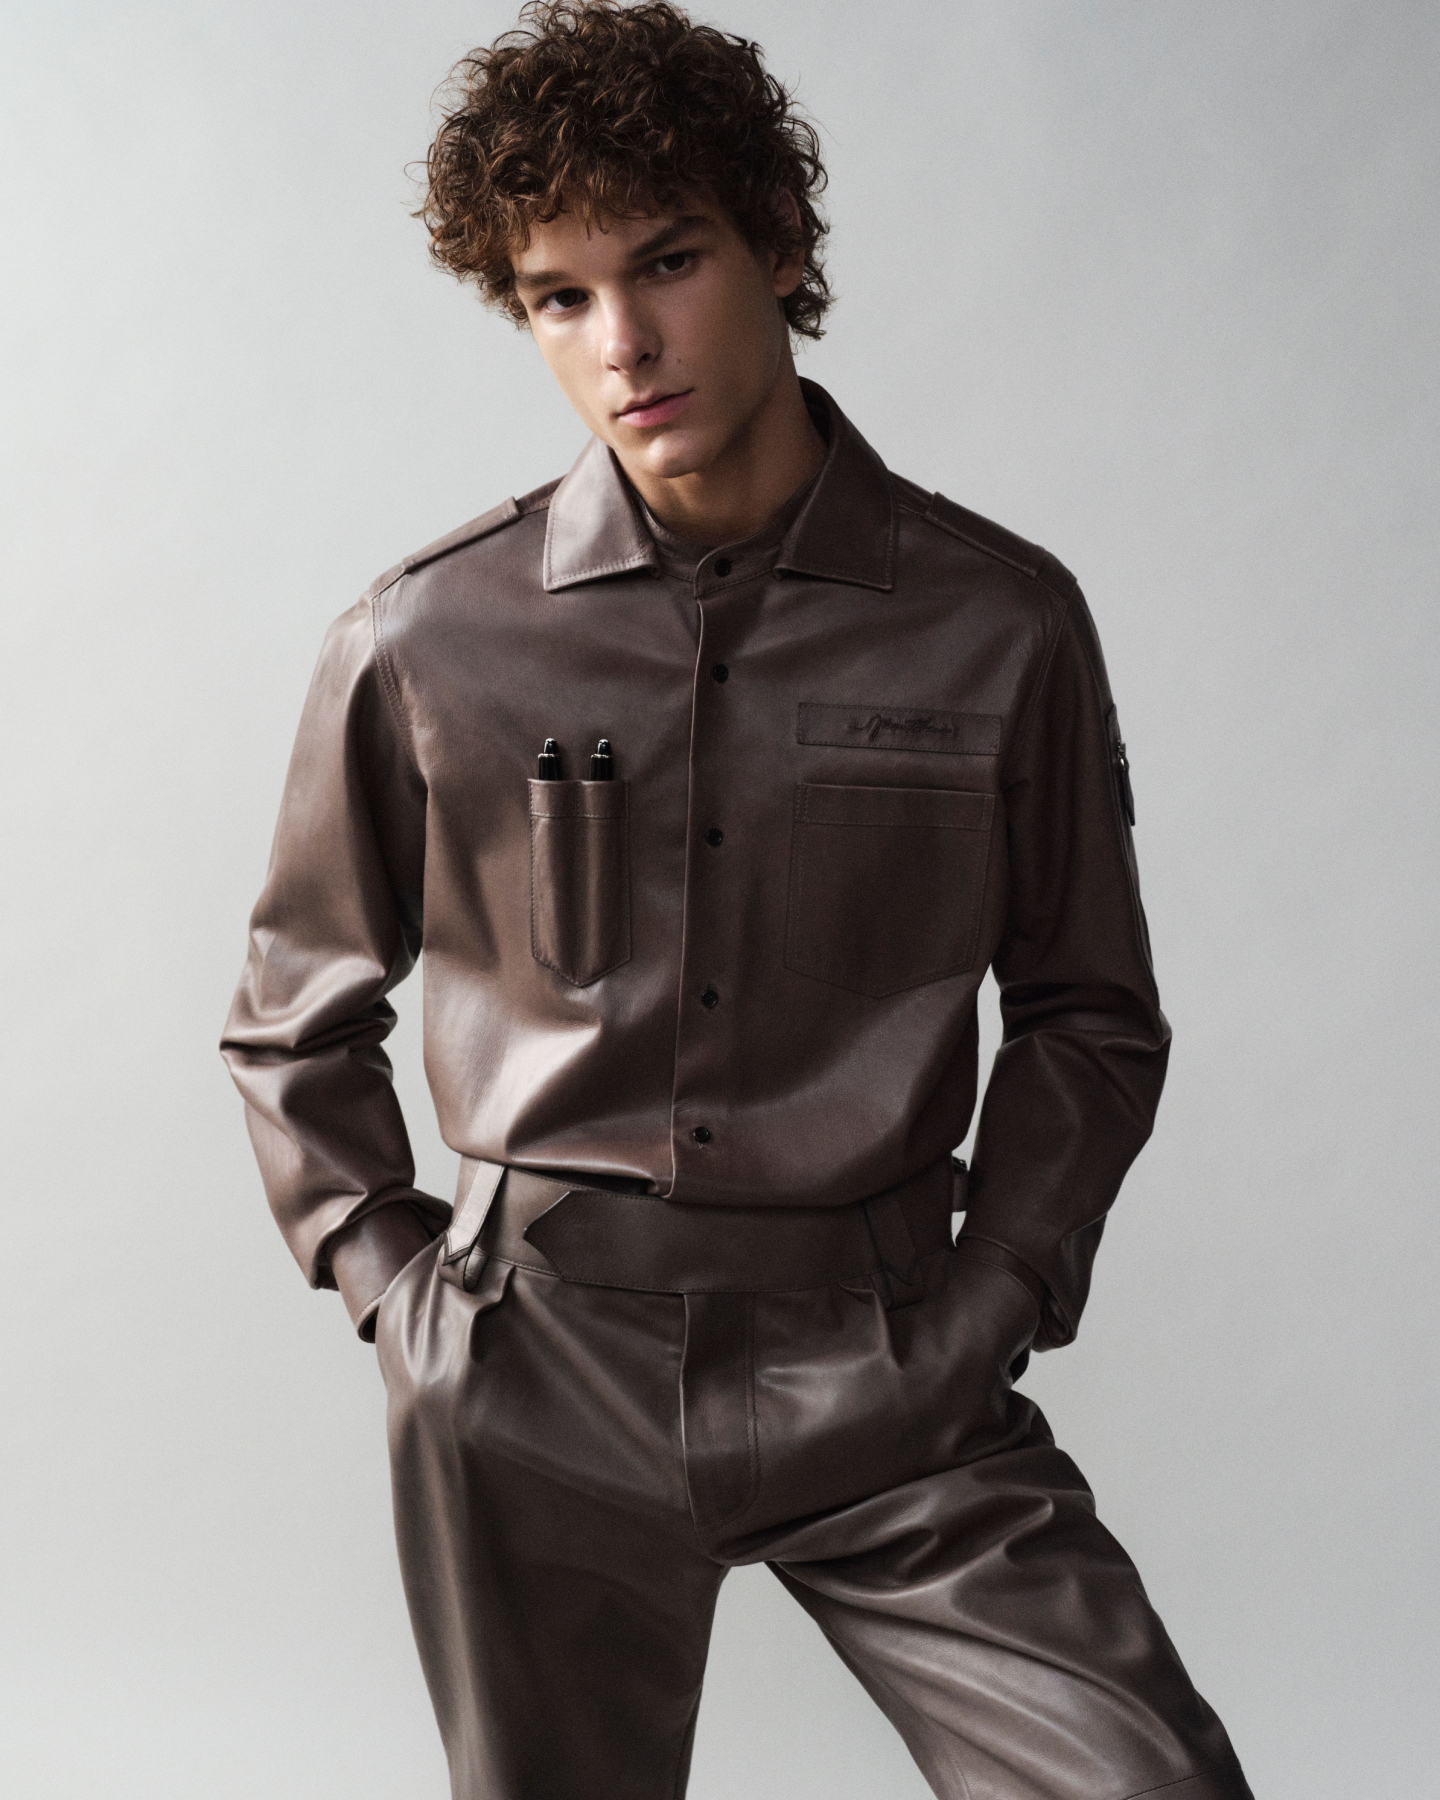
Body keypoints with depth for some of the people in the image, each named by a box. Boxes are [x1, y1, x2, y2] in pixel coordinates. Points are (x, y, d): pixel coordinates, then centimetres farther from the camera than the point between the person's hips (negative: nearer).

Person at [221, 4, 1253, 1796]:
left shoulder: (1000, 623, -2)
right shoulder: (420, 645, -3)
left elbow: (1086, 1013, 10)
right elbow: (296, 1017, 11)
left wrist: (994, 1294, 0)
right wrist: (392, 1281, 3)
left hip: (880, 1361, 0)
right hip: (532, 1377, 1)